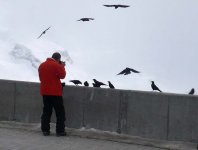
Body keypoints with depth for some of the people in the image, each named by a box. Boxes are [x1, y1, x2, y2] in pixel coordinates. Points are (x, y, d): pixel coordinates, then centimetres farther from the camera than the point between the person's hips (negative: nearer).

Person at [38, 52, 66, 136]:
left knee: (46, 111, 11)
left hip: (44, 92, 6)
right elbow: (62, 75, -9)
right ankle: (60, 131, -1)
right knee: (60, 112, 1)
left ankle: (45, 130, 8)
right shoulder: (56, 65, -12)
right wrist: (62, 67, 4)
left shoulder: (41, 65, 10)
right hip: (55, 92, -6)